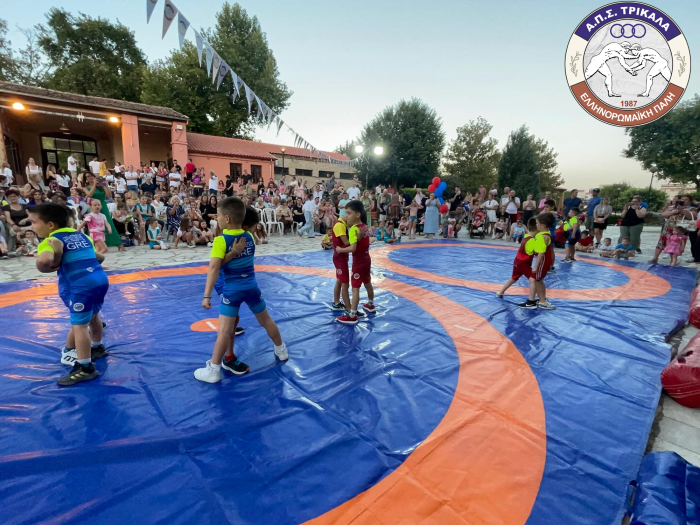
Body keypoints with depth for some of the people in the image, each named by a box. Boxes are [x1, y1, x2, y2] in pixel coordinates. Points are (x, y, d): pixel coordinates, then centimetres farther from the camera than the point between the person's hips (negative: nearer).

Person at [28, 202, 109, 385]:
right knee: (93, 316, 28)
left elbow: (44, 260, -27)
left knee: (79, 325, -1)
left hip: (82, 286, -9)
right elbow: (100, 257, 26)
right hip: (101, 279, 9)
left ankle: (85, 368, 5)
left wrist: (49, 268, -8)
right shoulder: (81, 235, 16)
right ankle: (97, 348, 47)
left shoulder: (53, 240, -6)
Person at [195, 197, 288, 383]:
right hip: (251, 286, 5)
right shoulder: (249, 237, 1)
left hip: (232, 290, -5)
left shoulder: (221, 240, -14)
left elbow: (214, 267, -23)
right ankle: (281, 351, 37)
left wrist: (207, 295, -23)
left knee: (224, 330, -3)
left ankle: (213, 370, 5)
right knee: (266, 320, 19)